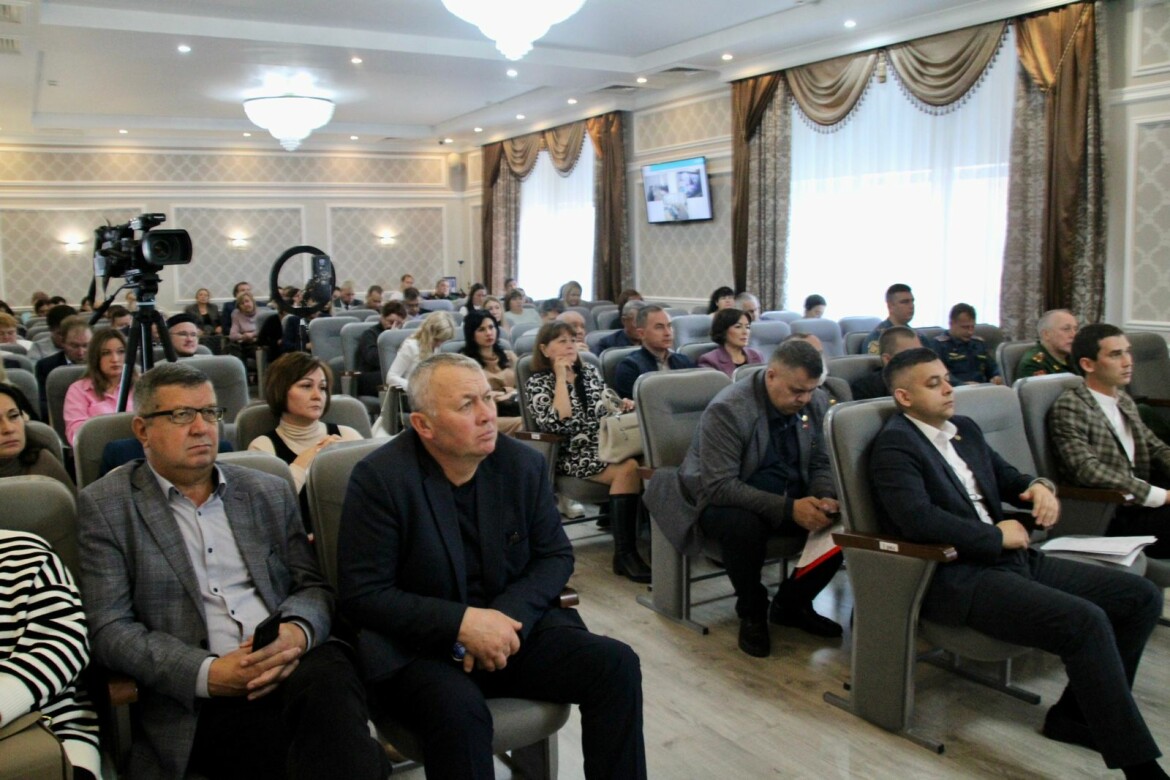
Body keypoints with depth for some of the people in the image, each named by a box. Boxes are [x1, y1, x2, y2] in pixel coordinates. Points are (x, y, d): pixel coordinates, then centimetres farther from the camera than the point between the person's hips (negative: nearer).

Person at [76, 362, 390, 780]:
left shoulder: (269, 493, 18)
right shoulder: (105, 506, 8)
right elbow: (110, 630, 1)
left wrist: (297, 631, -10)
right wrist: (208, 673, -14)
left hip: (293, 667, 4)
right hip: (201, 699, -4)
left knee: (328, 678, -33)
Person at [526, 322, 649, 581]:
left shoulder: (590, 372, 18)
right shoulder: (537, 383, 2)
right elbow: (557, 423, -15)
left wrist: (622, 406, 3)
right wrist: (561, 378, -10)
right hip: (574, 455, -5)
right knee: (629, 468, -33)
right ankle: (625, 554, -32)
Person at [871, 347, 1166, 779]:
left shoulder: (966, 429, 17)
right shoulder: (894, 445, -11)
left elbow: (1008, 477, 27)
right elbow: (916, 519, -24)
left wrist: (1038, 486, 2)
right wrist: (997, 536, -15)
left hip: (1012, 558, 9)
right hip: (957, 577, -9)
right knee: (1086, 622, -27)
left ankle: (1076, 712, 11)